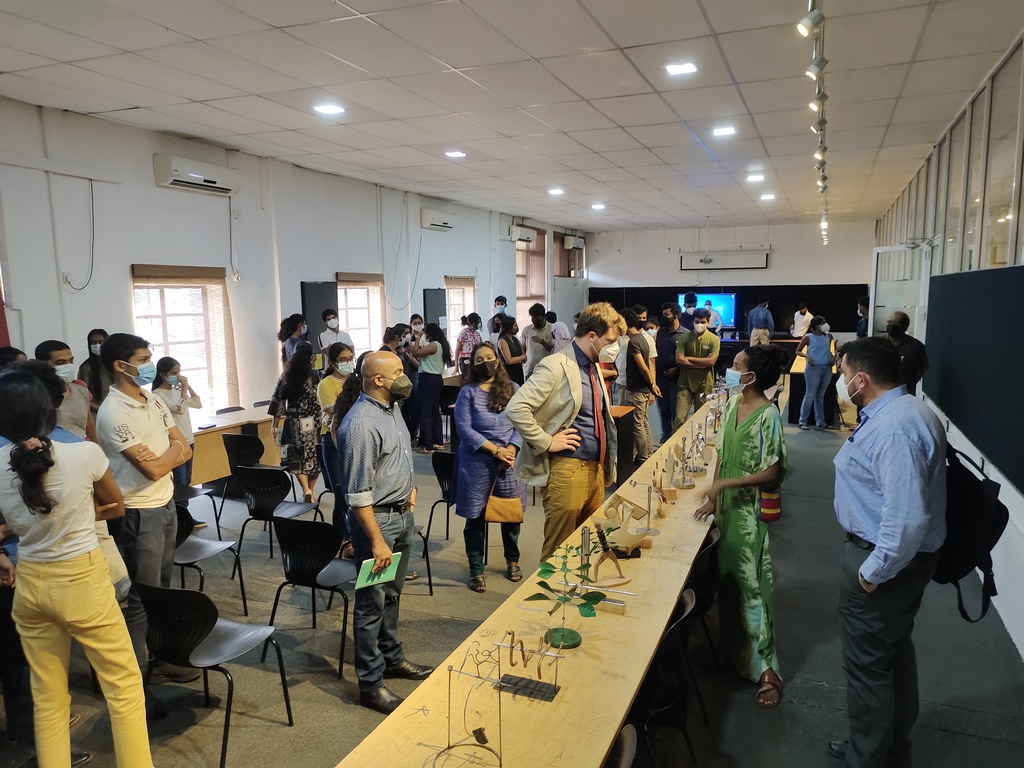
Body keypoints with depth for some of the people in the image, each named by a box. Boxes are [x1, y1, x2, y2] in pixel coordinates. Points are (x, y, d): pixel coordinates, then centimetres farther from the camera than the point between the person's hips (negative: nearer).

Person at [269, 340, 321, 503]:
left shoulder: (285, 377, -3)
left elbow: (278, 401, 1)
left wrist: (275, 424, 9)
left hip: (294, 424, 0)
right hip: (314, 423, 0)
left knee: (297, 458, 10)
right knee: (314, 457, 14)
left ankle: (306, 489, -8)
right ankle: (310, 491, 23)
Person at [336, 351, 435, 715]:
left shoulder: (392, 407, 6)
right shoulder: (360, 425, -24)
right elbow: (358, 494, -23)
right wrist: (377, 542, -22)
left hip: (402, 514, 9)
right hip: (377, 519, -9)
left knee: (392, 595, 22)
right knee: (372, 604, 3)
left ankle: (392, 658, 38)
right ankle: (371, 685, 16)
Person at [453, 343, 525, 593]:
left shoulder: (513, 390, 5)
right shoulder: (468, 393, -2)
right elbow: (464, 429, -10)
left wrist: (511, 449, -15)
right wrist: (495, 450, -15)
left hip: (510, 462, 3)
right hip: (477, 463, -2)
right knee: (476, 517, 5)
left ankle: (512, 560, 37)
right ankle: (476, 571, 20)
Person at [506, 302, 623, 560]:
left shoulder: (593, 367, 13)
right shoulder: (556, 366, -15)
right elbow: (516, 409, -24)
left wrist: (605, 465, 18)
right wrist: (546, 442, -18)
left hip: (596, 468, 8)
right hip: (566, 469, -8)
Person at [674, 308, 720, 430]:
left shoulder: (714, 340, -1)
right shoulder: (684, 337, 1)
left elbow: (711, 361, -12)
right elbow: (679, 360, -8)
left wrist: (689, 358, -7)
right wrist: (702, 364, -10)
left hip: (704, 385, 0)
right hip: (685, 384, 0)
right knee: (679, 419, -5)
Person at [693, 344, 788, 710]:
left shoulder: (768, 416, -19)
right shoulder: (733, 405, 4)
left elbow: (771, 474, -19)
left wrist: (724, 484, -21)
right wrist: (713, 498, 5)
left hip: (749, 511, -7)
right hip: (726, 507, 7)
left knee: (751, 585, -1)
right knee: (727, 581, 17)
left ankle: (766, 669, 12)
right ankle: (733, 652, 35)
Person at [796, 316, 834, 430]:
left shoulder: (828, 336, 8)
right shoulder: (808, 337, -4)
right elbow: (798, 351, 0)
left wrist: (833, 356, 2)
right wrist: (806, 356, -18)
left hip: (827, 368, 5)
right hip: (813, 368, -5)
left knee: (820, 395, 11)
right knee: (810, 395, -4)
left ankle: (820, 421, 18)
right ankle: (803, 421, 2)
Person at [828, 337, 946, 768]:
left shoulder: (892, 429, -29)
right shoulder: (904, 410, 5)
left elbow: (907, 517, -35)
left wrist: (874, 571, -23)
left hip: (883, 559, -11)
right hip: (905, 556, 11)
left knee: (868, 665, 7)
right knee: (896, 652, 24)